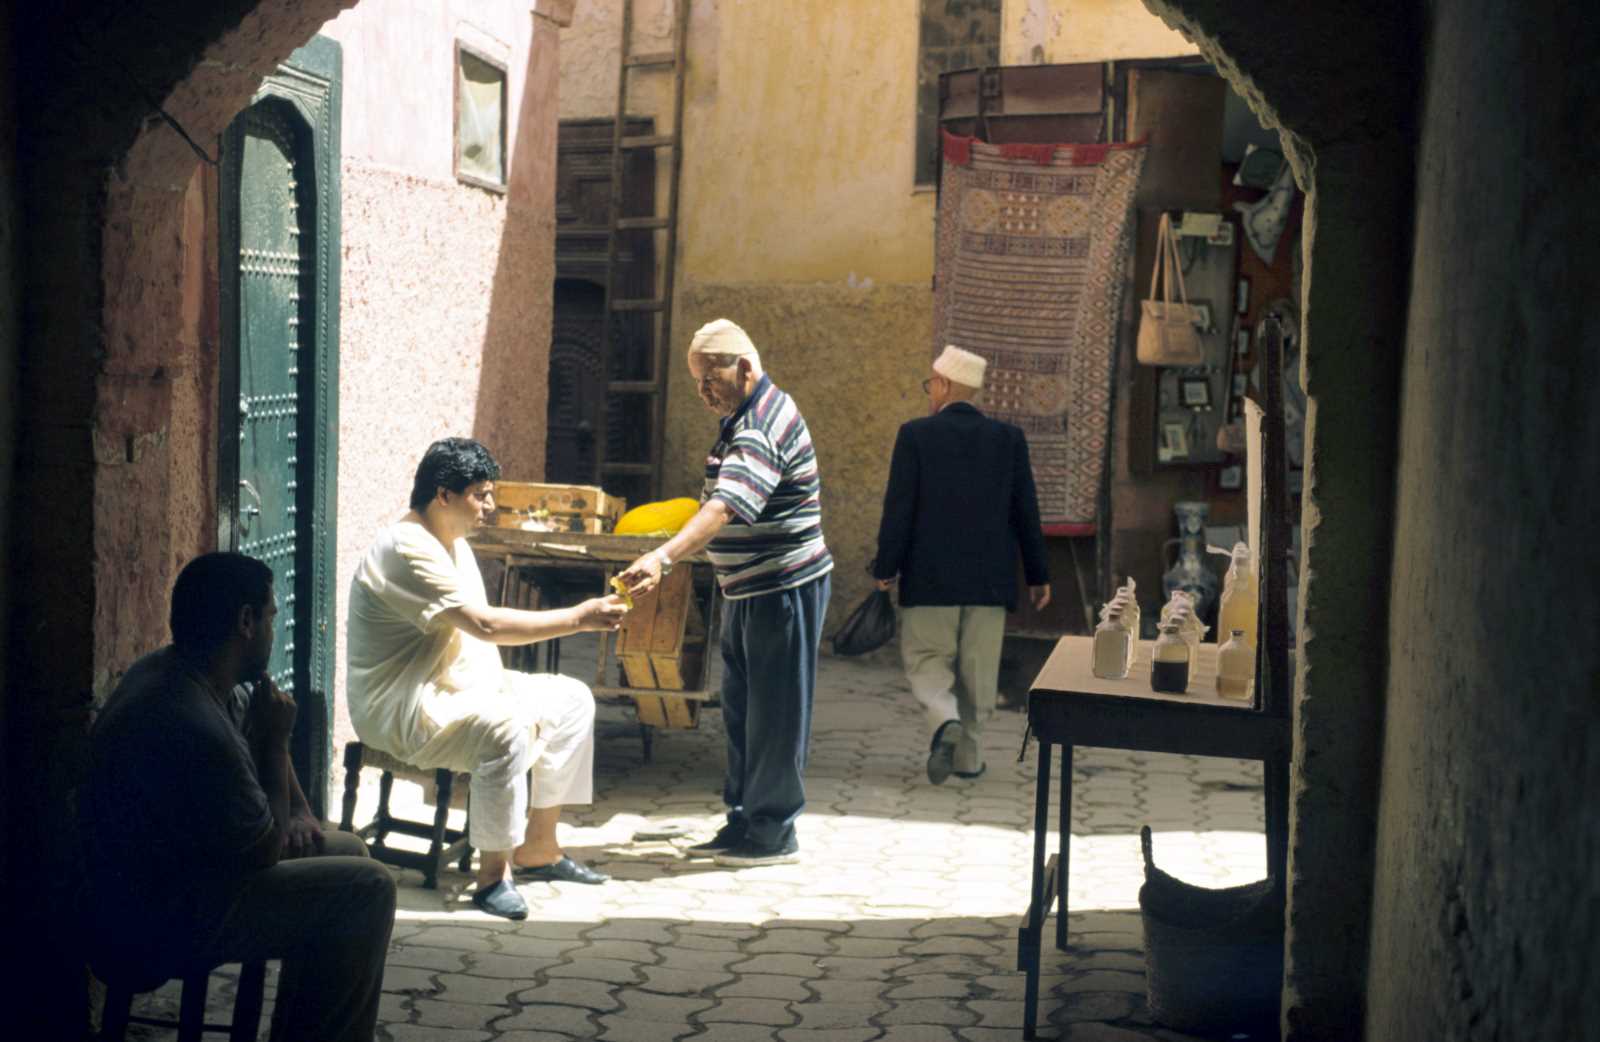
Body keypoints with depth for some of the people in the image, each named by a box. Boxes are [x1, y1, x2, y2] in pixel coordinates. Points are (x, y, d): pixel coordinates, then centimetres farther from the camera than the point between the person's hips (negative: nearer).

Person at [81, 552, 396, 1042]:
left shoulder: (169, 670, -2)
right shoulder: (194, 731, -32)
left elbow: (254, 720, 17)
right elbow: (265, 852, -19)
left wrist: (299, 810, 5)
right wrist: (274, 742, -13)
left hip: (155, 874, 10)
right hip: (157, 927, -10)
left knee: (347, 851, 16)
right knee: (366, 889, -10)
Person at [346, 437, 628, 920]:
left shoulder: (453, 542, 12)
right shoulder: (408, 549, -22)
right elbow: (485, 624, -30)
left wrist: (495, 682, 0)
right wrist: (580, 618, -28)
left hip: (458, 685, 11)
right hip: (401, 708, -11)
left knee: (572, 699, 6)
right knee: (506, 726, -35)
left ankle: (537, 848, 11)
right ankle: (493, 874, -23)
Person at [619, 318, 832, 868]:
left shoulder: (765, 427, -22)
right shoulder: (742, 419, 12)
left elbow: (725, 507, -36)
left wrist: (664, 557, -47)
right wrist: (668, 555, 19)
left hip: (784, 588, -10)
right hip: (749, 589, 10)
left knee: (774, 713, -3)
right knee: (741, 709, 14)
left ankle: (772, 833, 6)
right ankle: (743, 820, 23)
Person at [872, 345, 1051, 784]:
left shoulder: (915, 434, -6)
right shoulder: (1009, 438, 2)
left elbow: (899, 507, -8)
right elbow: (1026, 512, 5)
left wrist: (886, 567, 0)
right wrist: (1037, 574, 12)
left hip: (930, 576, -2)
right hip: (989, 578, 3)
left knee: (927, 657, 8)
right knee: (977, 669, 10)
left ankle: (945, 721, -17)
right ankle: (969, 754, 14)